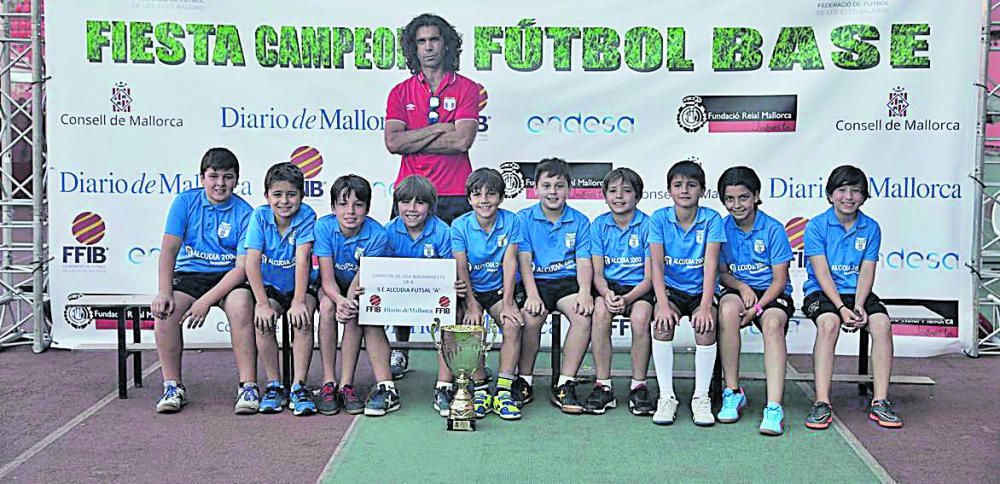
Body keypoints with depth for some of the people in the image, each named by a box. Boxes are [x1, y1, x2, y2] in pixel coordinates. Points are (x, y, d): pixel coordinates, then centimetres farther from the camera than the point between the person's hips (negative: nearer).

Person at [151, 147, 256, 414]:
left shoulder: (244, 213, -7)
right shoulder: (185, 201, 0)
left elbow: (242, 267, -13)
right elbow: (169, 248, -7)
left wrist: (206, 301, -22)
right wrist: (164, 292, -21)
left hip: (228, 277, -2)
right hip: (189, 273, 2)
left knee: (241, 305, -33)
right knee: (164, 309, -26)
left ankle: (248, 386, -25)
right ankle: (173, 386, -12)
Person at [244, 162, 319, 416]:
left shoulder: (306, 216, -14)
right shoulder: (260, 216, -11)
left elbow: (302, 259, -24)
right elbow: (252, 262, -18)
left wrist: (298, 301, -33)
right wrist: (263, 303, -27)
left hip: (299, 287, -1)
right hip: (269, 287, 1)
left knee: (302, 319, -29)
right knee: (263, 322, -26)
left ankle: (299, 387, -22)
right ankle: (274, 386, -13)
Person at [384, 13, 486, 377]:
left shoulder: (466, 89, 5)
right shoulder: (401, 92, 11)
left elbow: (462, 141, -9)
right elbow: (392, 142, -4)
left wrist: (413, 140, -5)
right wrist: (442, 128, -7)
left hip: (455, 197, -2)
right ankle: (400, 351, 12)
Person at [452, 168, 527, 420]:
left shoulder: (511, 221, -5)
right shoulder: (460, 225, -6)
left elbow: (510, 262, -10)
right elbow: (461, 269, -9)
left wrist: (507, 303, -17)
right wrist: (472, 304, -18)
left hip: (501, 288, 0)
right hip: (471, 290, 0)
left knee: (513, 324, -26)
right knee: (472, 327, -26)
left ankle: (504, 391, -20)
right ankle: (479, 390, -14)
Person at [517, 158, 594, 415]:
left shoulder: (580, 221, 11)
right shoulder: (523, 218, 7)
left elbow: (584, 261, 3)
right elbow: (524, 260, -2)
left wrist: (585, 292, -16)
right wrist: (532, 295, -18)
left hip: (568, 281, 1)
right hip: (535, 281, -1)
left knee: (584, 315, -30)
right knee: (531, 317, -31)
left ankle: (565, 385, -20)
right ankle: (524, 381, -9)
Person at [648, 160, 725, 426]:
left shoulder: (712, 219, -6)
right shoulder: (659, 218, -4)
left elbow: (711, 264, -14)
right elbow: (657, 264, -10)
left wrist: (705, 306, -25)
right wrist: (663, 304, -23)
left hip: (701, 290, 0)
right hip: (671, 289, 1)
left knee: (706, 326, -29)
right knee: (663, 323, -29)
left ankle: (701, 397, -14)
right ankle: (666, 397, -17)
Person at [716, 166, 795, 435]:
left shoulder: (773, 229, -3)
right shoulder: (722, 228, 4)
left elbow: (780, 280, -5)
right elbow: (722, 273, 9)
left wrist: (757, 308, -19)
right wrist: (741, 286, -13)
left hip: (771, 293, -1)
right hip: (737, 289, 2)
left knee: (773, 324, -35)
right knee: (728, 309, -35)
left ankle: (774, 408, -43)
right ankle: (733, 392, -24)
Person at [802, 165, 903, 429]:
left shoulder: (871, 228, 7)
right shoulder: (816, 226, -3)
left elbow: (866, 272, 1)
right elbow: (822, 273, -9)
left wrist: (858, 307, -15)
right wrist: (842, 308, -20)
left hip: (857, 292, 3)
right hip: (821, 291, -3)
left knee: (881, 323, -25)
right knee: (829, 323, -34)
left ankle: (880, 402, -20)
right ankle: (822, 403, -33)